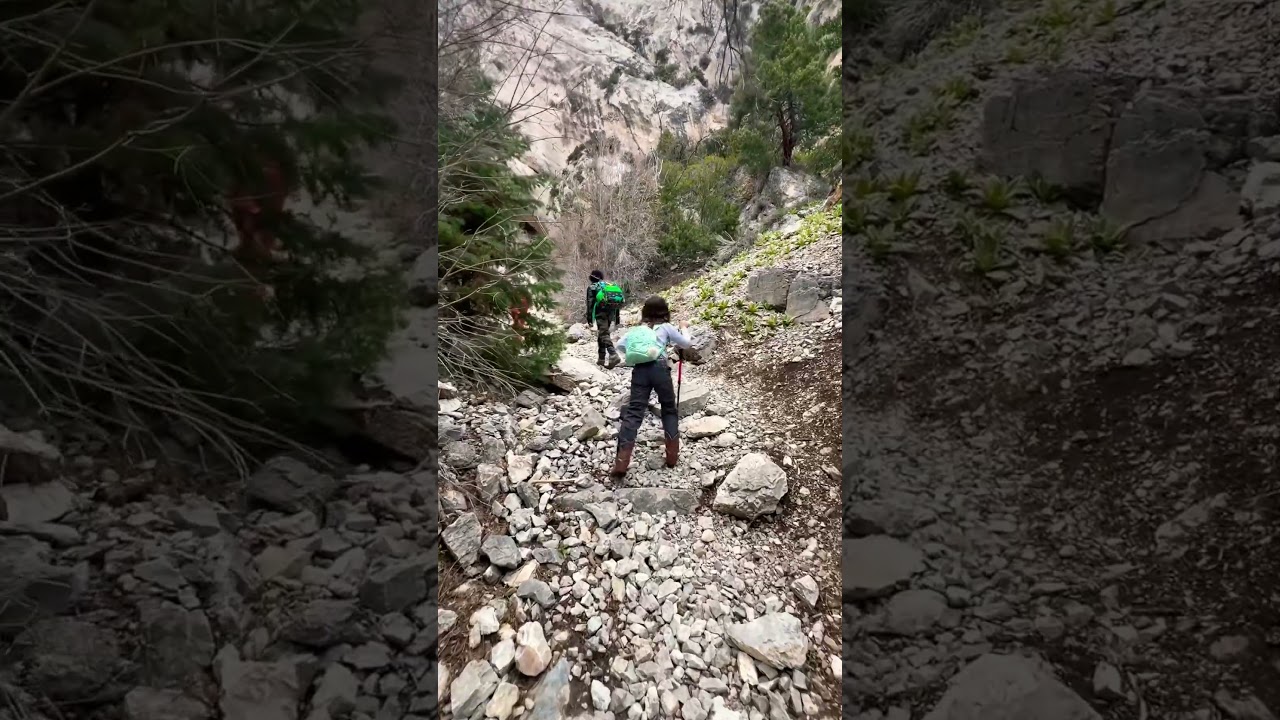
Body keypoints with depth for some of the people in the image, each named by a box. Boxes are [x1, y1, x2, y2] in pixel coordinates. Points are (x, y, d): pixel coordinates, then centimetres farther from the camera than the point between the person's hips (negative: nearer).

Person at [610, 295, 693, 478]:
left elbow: (620, 345, 18)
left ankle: (621, 462, -12)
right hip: (659, 368, -2)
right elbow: (686, 344, 19)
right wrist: (683, 327, 36)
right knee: (669, 410, 17)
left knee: (633, 411, -3)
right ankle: (672, 455, 17)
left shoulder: (636, 329, 22)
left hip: (639, 370, 2)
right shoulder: (666, 327, 13)